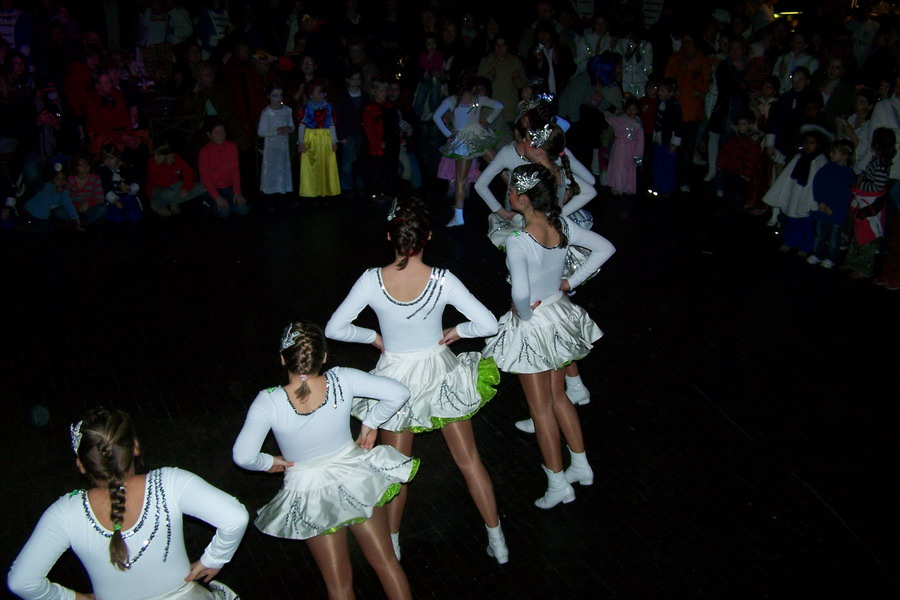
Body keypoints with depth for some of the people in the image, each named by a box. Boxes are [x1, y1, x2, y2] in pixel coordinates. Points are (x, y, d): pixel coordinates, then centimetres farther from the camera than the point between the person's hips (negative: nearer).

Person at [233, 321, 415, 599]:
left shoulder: (268, 403, -25)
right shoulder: (341, 381, -22)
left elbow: (243, 456, -28)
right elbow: (398, 393, -18)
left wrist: (269, 462, -7)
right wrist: (370, 424, -3)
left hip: (311, 493, -1)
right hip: (357, 480, 1)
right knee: (386, 563, 20)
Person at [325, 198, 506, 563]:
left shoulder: (372, 280, -18)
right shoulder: (442, 280, -20)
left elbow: (334, 329, -12)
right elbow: (489, 324, -19)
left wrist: (374, 337, 2)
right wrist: (455, 332, -1)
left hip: (395, 376, 0)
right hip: (439, 372, 0)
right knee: (469, 460, 16)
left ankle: (392, 547, 35)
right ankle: (498, 543, 28)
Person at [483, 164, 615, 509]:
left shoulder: (518, 242, -28)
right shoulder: (563, 226, -8)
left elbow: (520, 293, -39)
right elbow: (605, 248, 4)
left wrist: (525, 313, -17)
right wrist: (571, 281, 5)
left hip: (531, 325, -7)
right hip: (560, 315, 7)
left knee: (541, 407, 9)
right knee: (558, 396, 24)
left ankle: (558, 484, 21)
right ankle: (581, 466, 35)